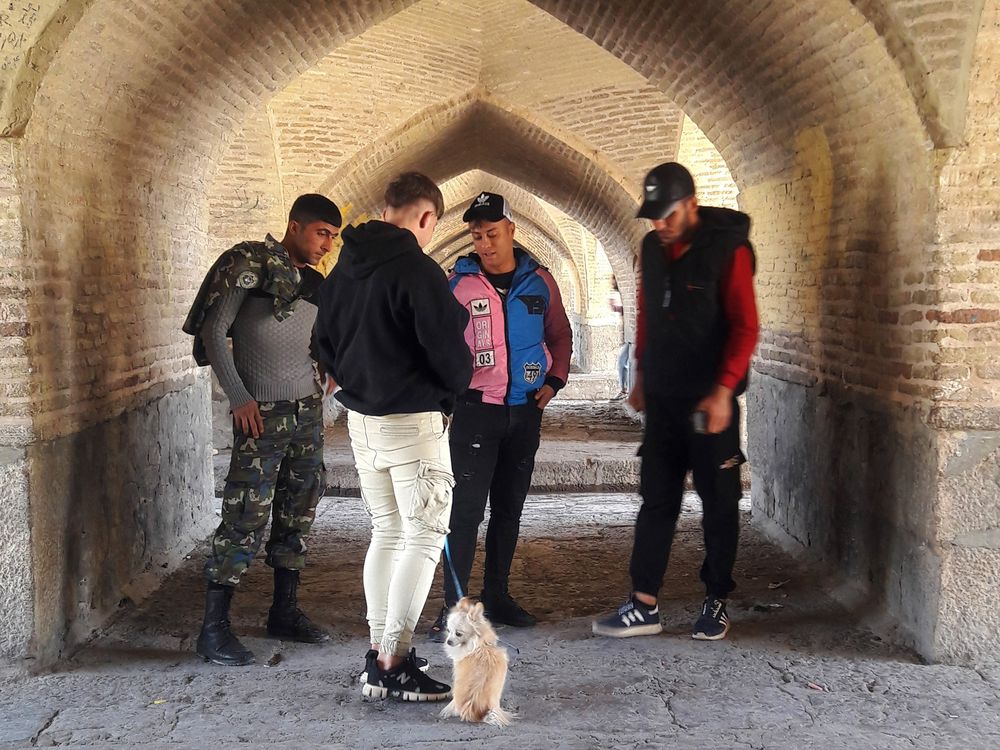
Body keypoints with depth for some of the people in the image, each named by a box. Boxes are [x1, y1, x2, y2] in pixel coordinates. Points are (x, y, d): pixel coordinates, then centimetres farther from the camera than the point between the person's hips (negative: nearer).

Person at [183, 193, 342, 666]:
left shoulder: (314, 282, 13)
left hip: (308, 411, 7)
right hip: (260, 413, -7)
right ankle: (213, 628, -2)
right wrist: (238, 397, -14)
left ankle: (285, 612, 22)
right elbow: (213, 332, -9)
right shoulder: (249, 263, -6)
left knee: (297, 514, 10)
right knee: (247, 516, -9)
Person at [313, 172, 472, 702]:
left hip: (361, 419, 8)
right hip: (413, 420, -8)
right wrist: (454, 387, 3)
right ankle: (394, 663, -3)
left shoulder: (343, 268, 9)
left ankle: (380, 653, 19)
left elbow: (325, 341, 16)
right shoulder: (417, 270, -16)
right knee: (424, 537, -1)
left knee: (386, 531, 16)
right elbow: (449, 349, -17)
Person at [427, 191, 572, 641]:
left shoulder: (539, 282, 5)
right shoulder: (458, 283, -4)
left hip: (526, 411, 4)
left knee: (509, 508, 12)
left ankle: (497, 596, 24)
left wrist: (554, 380, 5)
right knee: (468, 508, -8)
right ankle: (453, 606, -3)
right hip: (476, 409, -4)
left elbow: (559, 335, 17)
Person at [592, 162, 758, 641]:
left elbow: (745, 327, -14)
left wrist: (723, 391, -21)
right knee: (656, 499, 5)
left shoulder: (727, 248, -10)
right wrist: (642, 376, 17)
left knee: (718, 502, 5)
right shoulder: (653, 248, 8)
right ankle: (644, 606, 9)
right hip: (663, 397, 6)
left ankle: (716, 603, 16)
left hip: (710, 401, -6)